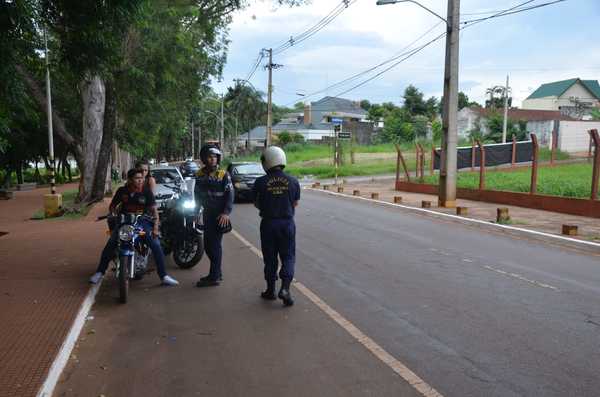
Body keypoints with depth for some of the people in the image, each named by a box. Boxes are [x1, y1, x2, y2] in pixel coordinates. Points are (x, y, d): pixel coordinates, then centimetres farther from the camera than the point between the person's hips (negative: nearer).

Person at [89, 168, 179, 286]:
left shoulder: (146, 191, -7)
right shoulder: (122, 191, -1)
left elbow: (154, 210, -9)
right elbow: (112, 205, 13)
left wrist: (155, 227, -21)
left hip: (142, 220, -1)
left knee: (156, 246, -17)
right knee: (110, 245, -15)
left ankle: (163, 276, -10)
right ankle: (99, 272, 3)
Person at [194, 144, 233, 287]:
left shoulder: (223, 174, -8)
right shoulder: (200, 174, 8)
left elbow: (230, 195, -12)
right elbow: (197, 193, 20)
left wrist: (226, 213, -19)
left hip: (219, 215, -6)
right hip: (207, 214, 6)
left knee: (215, 245, -4)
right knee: (207, 245, 12)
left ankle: (214, 277, 3)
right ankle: (217, 272, 26)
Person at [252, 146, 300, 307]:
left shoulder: (261, 182, -9)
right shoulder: (293, 181, -5)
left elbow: (257, 204, 3)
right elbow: (295, 203, 6)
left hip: (268, 224, 0)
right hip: (287, 223, 0)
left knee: (270, 258, 12)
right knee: (288, 257, 10)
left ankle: (270, 290, 21)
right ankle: (285, 288, -5)